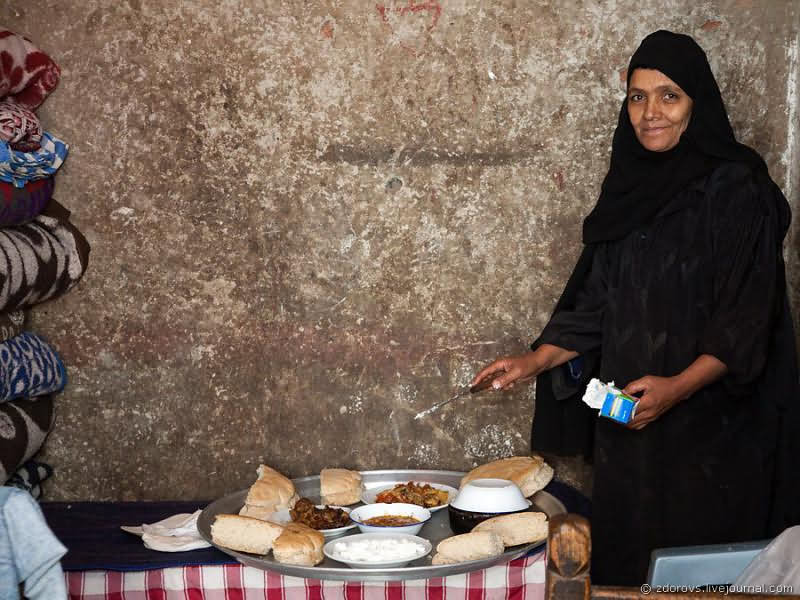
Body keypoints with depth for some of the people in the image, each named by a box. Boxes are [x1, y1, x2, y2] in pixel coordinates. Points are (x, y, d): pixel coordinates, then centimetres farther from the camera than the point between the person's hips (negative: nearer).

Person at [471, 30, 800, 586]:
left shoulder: (736, 189, -9)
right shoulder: (629, 186, 9)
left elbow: (746, 320, -13)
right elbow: (597, 301, 11)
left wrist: (678, 387, -25)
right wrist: (535, 361, 1)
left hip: (710, 422, -5)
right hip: (627, 421, 6)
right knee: (622, 560, 11)